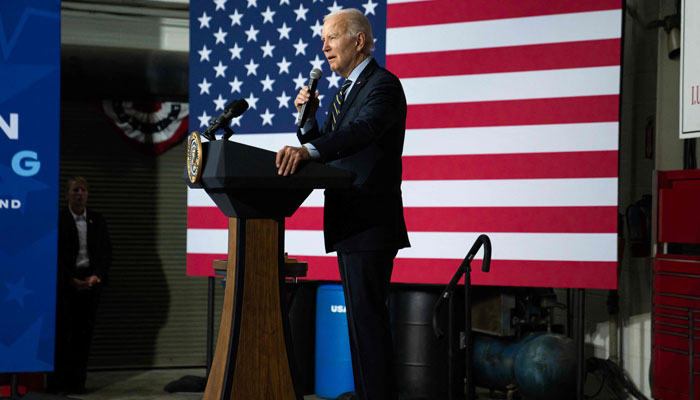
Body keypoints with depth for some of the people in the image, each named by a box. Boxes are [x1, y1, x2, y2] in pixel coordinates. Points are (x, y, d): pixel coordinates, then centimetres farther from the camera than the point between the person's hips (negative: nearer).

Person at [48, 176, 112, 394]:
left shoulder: (97, 220, 10)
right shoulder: (58, 220, -1)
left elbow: (106, 251, 8)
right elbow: (56, 255, -5)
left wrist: (97, 276, -7)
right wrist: (72, 280, -12)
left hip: (91, 281, 3)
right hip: (66, 282, -3)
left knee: (84, 332, 3)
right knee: (62, 331, -4)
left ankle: (77, 381, 8)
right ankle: (57, 382, 1)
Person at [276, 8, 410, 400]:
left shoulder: (384, 85, -11)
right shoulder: (345, 90, 19)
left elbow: (363, 130, -31)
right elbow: (326, 149, 18)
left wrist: (308, 150, -44)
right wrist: (308, 117, 1)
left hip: (371, 223, -10)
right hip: (349, 222, 10)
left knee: (369, 317, -10)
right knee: (360, 318, 14)